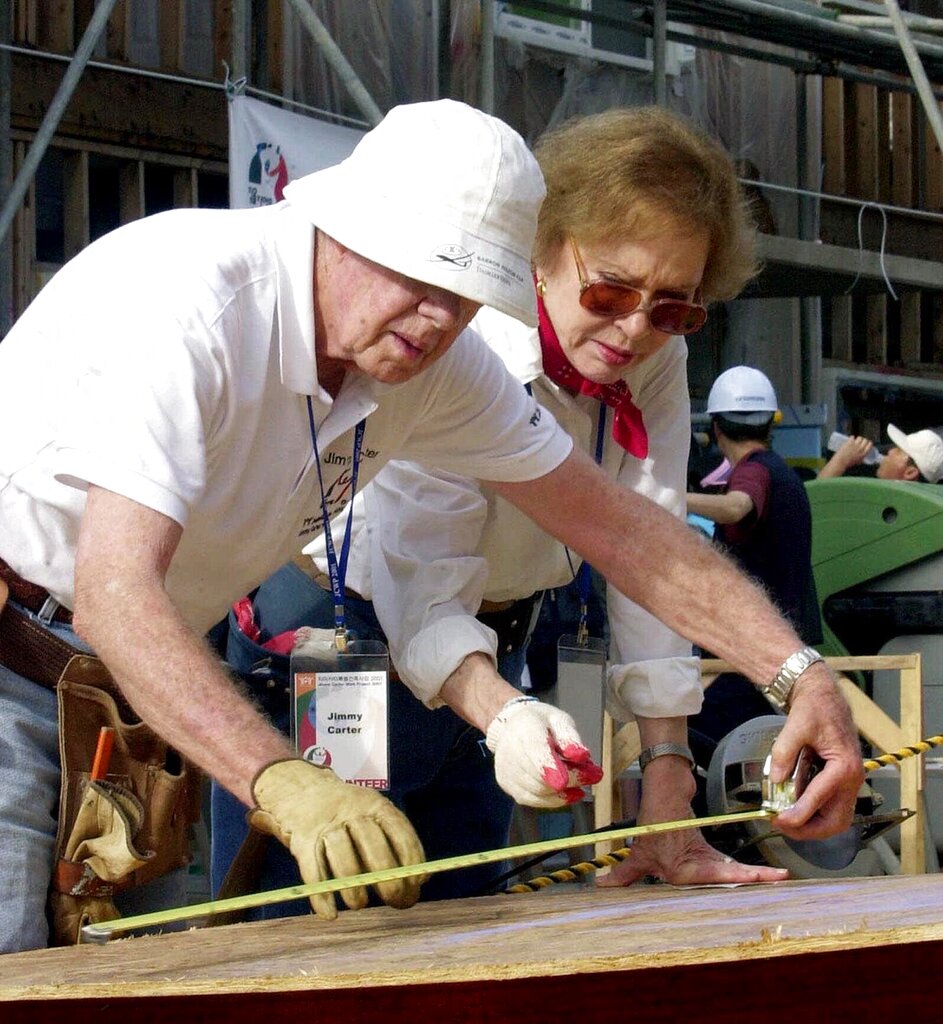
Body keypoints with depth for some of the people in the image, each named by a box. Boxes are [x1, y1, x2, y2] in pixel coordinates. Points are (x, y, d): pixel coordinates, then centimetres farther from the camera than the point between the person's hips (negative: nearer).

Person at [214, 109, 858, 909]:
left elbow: (647, 558, -12)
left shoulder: (654, 362, -9)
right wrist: (503, 715, -54)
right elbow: (422, 584, -35)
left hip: (492, 639, 6)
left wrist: (669, 806, -19)